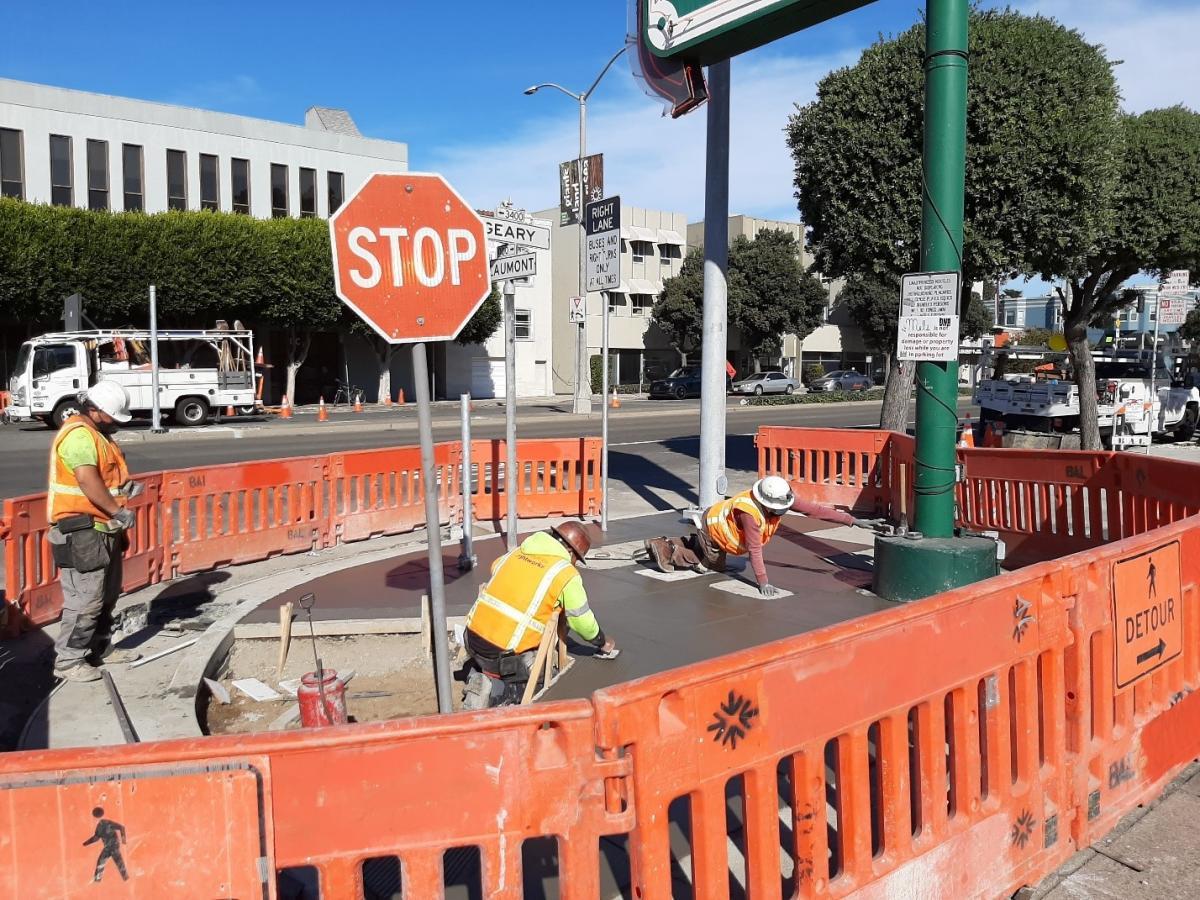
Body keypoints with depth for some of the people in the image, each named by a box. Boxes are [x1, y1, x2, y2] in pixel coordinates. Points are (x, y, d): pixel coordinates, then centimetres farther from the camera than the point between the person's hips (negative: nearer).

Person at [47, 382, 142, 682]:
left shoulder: (98, 433, 16)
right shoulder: (78, 435, -17)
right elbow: (88, 481, -27)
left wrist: (126, 487, 8)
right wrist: (118, 511, -24)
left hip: (103, 528, 11)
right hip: (82, 530, -11)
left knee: (107, 594, 18)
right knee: (85, 598, -8)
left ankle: (101, 649, 30)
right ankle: (68, 660, 1)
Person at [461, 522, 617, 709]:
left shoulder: (517, 552, 10)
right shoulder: (567, 574, -5)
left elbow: (495, 567, 30)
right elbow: (583, 621, 4)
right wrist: (603, 642, 23)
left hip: (473, 637, 7)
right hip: (506, 653, -6)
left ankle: (479, 679, 10)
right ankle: (496, 694, -6)